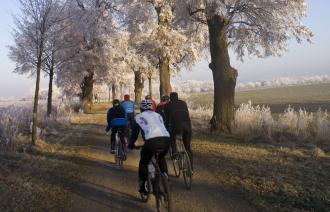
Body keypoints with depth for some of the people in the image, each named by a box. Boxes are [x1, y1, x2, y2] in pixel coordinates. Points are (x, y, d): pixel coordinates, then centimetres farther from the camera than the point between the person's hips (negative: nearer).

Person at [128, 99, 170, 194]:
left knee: (143, 162, 22)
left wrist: (130, 145, 41)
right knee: (161, 159, 35)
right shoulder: (158, 115, 31)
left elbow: (134, 134, 24)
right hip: (166, 140, 4)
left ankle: (142, 186, 23)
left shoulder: (138, 117, 19)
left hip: (152, 141, -4)